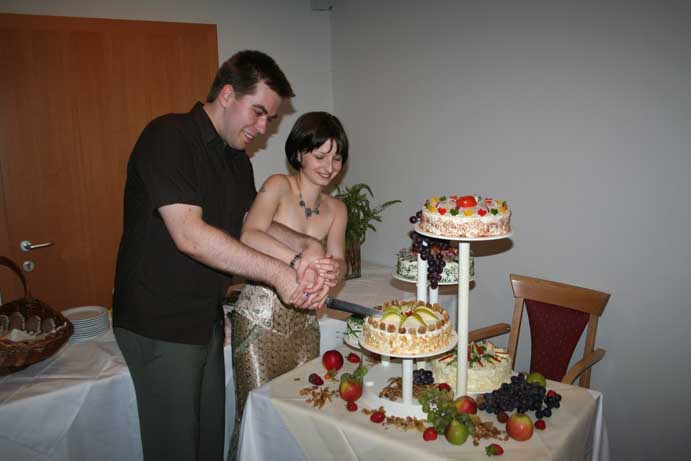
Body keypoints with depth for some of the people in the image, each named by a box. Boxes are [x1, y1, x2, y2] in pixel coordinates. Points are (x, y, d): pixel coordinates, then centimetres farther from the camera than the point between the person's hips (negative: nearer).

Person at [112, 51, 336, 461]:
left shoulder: (237, 158, 11)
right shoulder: (169, 137, -18)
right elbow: (189, 234, -27)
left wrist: (306, 246, -11)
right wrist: (279, 273, -25)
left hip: (207, 317, 8)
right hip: (161, 323, -8)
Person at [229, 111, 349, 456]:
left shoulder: (336, 209, 9)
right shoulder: (278, 186, -9)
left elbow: (338, 260, 1)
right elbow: (249, 236, -25)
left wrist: (335, 268, -24)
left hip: (303, 321, 5)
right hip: (260, 319, -5)